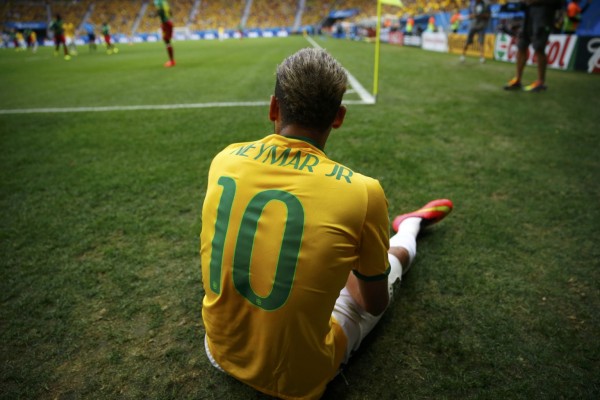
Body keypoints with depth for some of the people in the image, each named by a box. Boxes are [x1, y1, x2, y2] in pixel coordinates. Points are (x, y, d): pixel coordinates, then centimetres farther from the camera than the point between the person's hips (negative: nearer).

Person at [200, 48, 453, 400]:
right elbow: (375, 305, -7)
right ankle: (412, 225, 53)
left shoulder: (224, 160, -12)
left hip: (222, 353, 4)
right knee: (393, 258, 18)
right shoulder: (362, 191, -25)